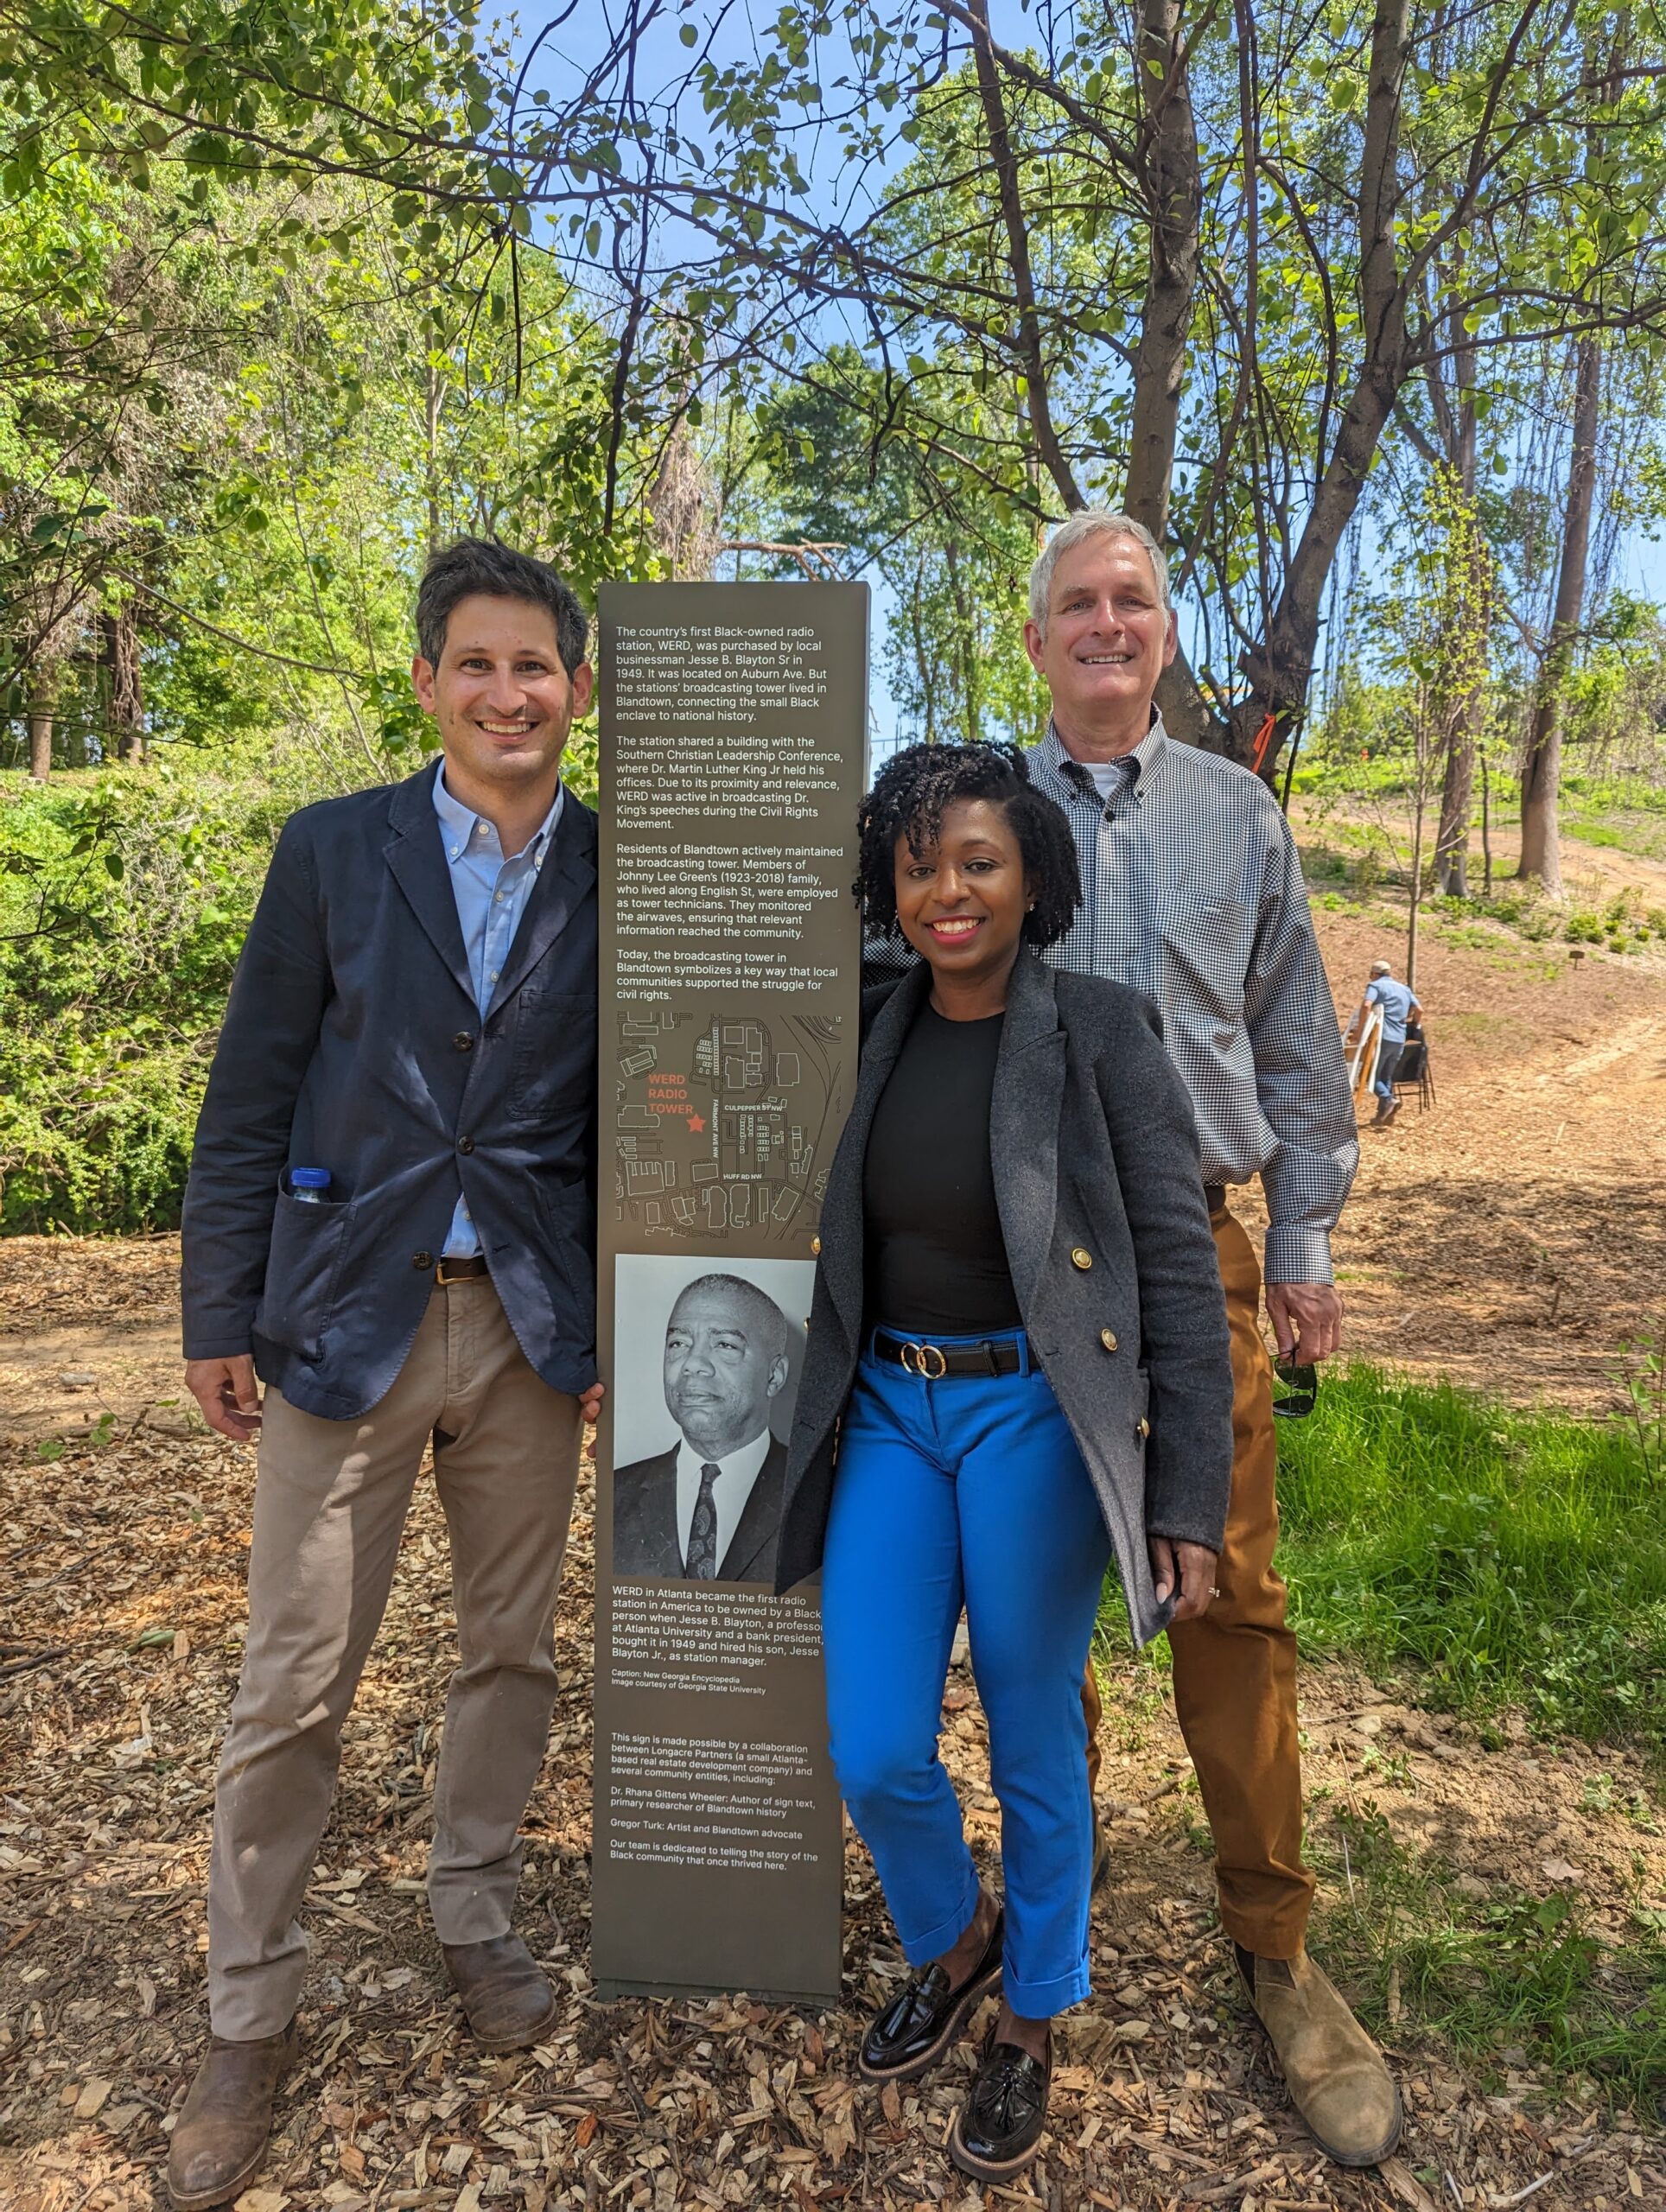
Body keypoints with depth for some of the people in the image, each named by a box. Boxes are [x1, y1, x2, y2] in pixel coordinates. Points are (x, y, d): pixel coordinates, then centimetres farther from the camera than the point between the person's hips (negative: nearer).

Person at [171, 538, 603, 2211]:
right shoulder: (333, 850, 0)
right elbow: (250, 1098, 0)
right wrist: (220, 1315, -2)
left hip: (533, 1321, 2)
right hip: (350, 1315, -1)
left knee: (510, 1648, 15)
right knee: (295, 1681, 6)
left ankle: (473, 1918, 38)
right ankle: (248, 2017, 26)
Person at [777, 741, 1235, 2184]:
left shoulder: (1104, 1035, -10)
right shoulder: (873, 1037, 3)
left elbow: (1180, 1273, -10)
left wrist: (1189, 1505, -11)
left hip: (1033, 1419, -3)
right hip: (888, 1414, 4)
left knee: (1034, 1747, 11)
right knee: (874, 1753, 5)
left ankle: (1034, 2023, 39)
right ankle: (951, 1943, 39)